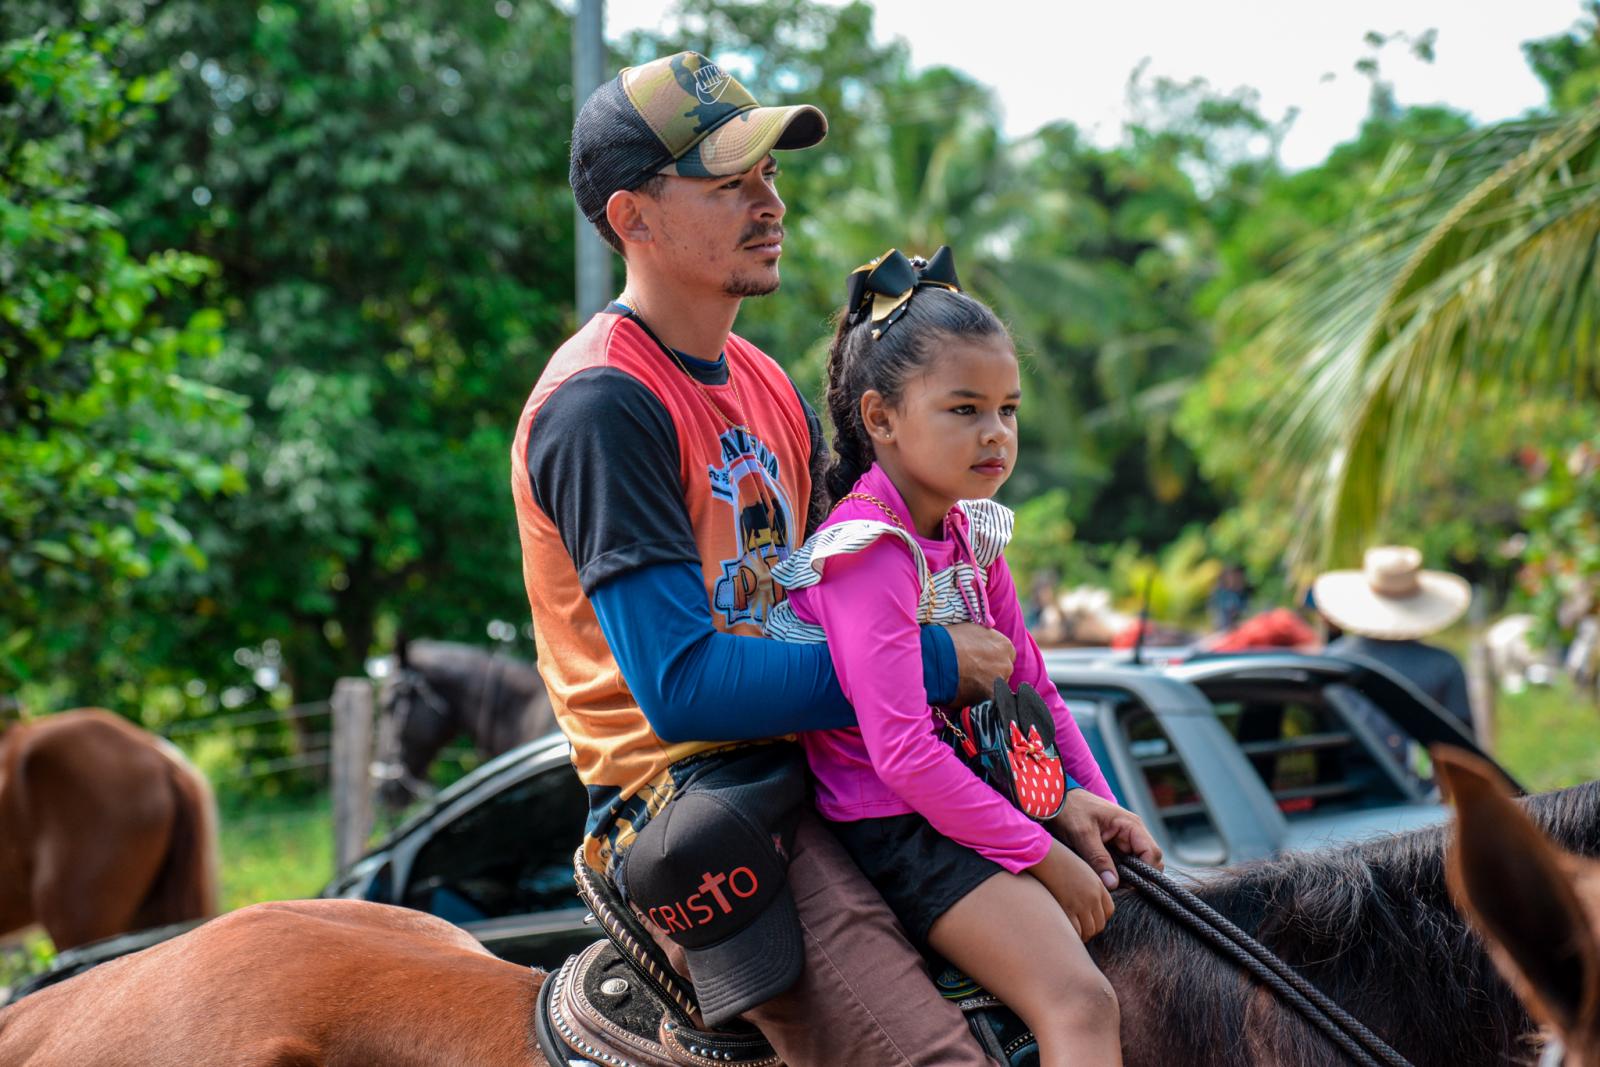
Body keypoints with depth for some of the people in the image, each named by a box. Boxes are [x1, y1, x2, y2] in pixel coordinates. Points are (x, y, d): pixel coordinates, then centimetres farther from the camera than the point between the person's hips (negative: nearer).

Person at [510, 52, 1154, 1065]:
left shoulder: (766, 385, 17)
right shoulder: (603, 405, -14)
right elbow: (682, 685, -21)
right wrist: (933, 665, -15)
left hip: (814, 779, 9)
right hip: (698, 800, -9)